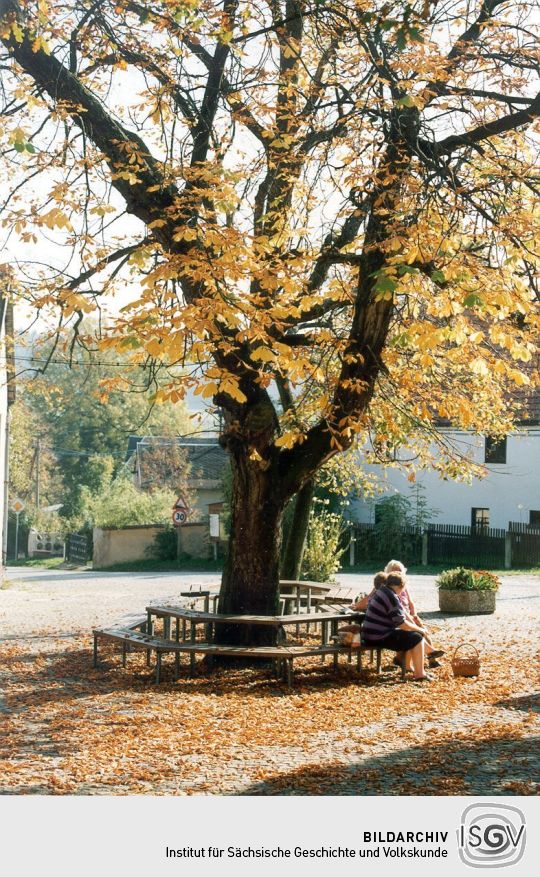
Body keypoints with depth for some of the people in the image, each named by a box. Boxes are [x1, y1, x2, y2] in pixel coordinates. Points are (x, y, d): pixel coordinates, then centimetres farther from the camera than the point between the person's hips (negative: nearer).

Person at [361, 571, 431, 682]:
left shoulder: (381, 591, 13)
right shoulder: (392, 598, -18)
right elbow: (402, 624, -17)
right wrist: (420, 629, -2)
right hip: (380, 638, -10)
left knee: (408, 634, 25)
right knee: (417, 638, -8)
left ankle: (408, 668, 30)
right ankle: (419, 674, -5)